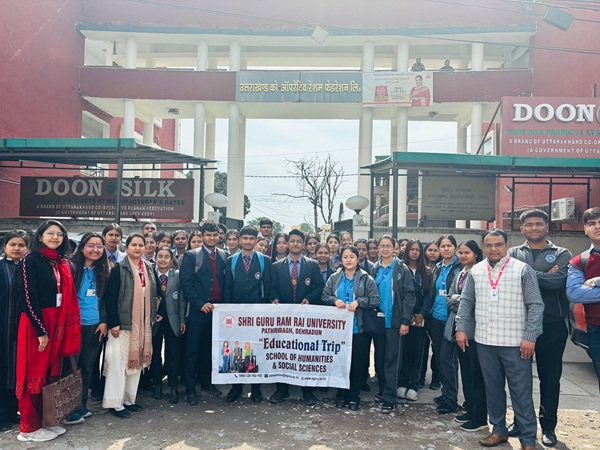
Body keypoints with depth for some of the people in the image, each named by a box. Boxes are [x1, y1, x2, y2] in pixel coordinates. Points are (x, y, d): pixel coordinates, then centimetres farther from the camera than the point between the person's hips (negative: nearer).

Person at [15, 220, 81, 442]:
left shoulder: (62, 263, 12)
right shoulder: (30, 260, -8)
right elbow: (27, 298, -14)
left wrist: (66, 325, 5)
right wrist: (41, 330, -17)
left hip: (57, 324, 7)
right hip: (36, 325, -7)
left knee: (51, 374, 12)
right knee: (35, 375, 1)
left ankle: (46, 419, 24)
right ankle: (30, 428, 13)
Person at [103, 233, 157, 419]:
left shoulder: (149, 268, 10)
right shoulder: (119, 269, -8)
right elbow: (110, 297, -12)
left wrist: (152, 317, 9)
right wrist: (113, 323, -16)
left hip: (143, 324, 6)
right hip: (123, 323, -6)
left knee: (137, 360, 11)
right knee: (119, 361, -2)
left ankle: (129, 399, 22)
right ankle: (115, 403, 8)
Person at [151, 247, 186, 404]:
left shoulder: (178, 275, 0)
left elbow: (182, 299, 1)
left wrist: (183, 320, -1)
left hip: (172, 320, -1)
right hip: (154, 320, 1)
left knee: (173, 354, 0)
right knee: (155, 353, 10)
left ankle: (173, 388, 9)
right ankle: (157, 384, 24)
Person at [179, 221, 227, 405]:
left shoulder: (224, 256, 10)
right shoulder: (191, 255, -2)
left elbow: (226, 282, 11)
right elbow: (186, 283, -8)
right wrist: (201, 304, -14)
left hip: (217, 309, 4)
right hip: (198, 310, -3)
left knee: (210, 348, 13)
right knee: (193, 350, 4)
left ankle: (206, 382, 27)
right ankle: (190, 388, 13)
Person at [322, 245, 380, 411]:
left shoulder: (366, 279, -2)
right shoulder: (334, 278, 5)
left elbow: (375, 300, -7)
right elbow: (324, 296, 5)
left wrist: (358, 302, -19)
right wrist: (335, 300, -14)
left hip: (358, 328, -2)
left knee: (358, 363, 5)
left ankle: (354, 397, 20)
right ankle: (341, 395, 24)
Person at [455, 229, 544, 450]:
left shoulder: (523, 270, -5)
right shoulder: (475, 271, 6)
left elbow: (535, 305, -7)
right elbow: (466, 302, 11)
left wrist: (530, 337, -12)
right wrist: (461, 328, 3)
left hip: (515, 343, -4)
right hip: (484, 341, 4)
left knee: (521, 391, 2)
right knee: (492, 388, 14)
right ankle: (499, 430, 28)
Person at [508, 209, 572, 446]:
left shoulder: (561, 254, 3)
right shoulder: (513, 254, 6)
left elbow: (559, 280, -17)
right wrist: (544, 276, -17)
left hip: (552, 326, -1)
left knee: (550, 378, 10)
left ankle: (548, 426, 25)